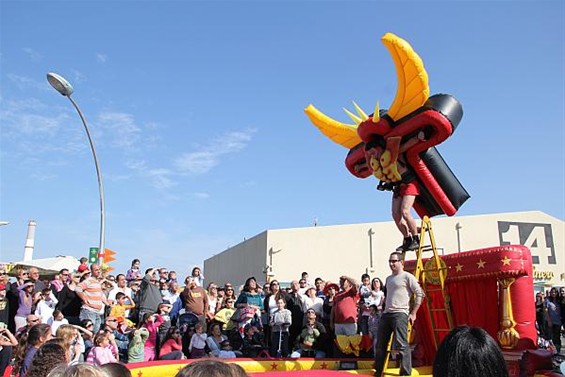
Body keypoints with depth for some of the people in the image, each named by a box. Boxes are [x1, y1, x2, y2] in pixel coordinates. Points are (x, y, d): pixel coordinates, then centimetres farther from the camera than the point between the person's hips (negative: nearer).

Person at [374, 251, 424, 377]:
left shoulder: (407, 276, -3)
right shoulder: (389, 279, 21)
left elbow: (420, 294, -7)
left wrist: (413, 313, -9)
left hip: (400, 314, -8)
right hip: (386, 314, 8)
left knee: (402, 345, -12)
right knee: (380, 344, 11)